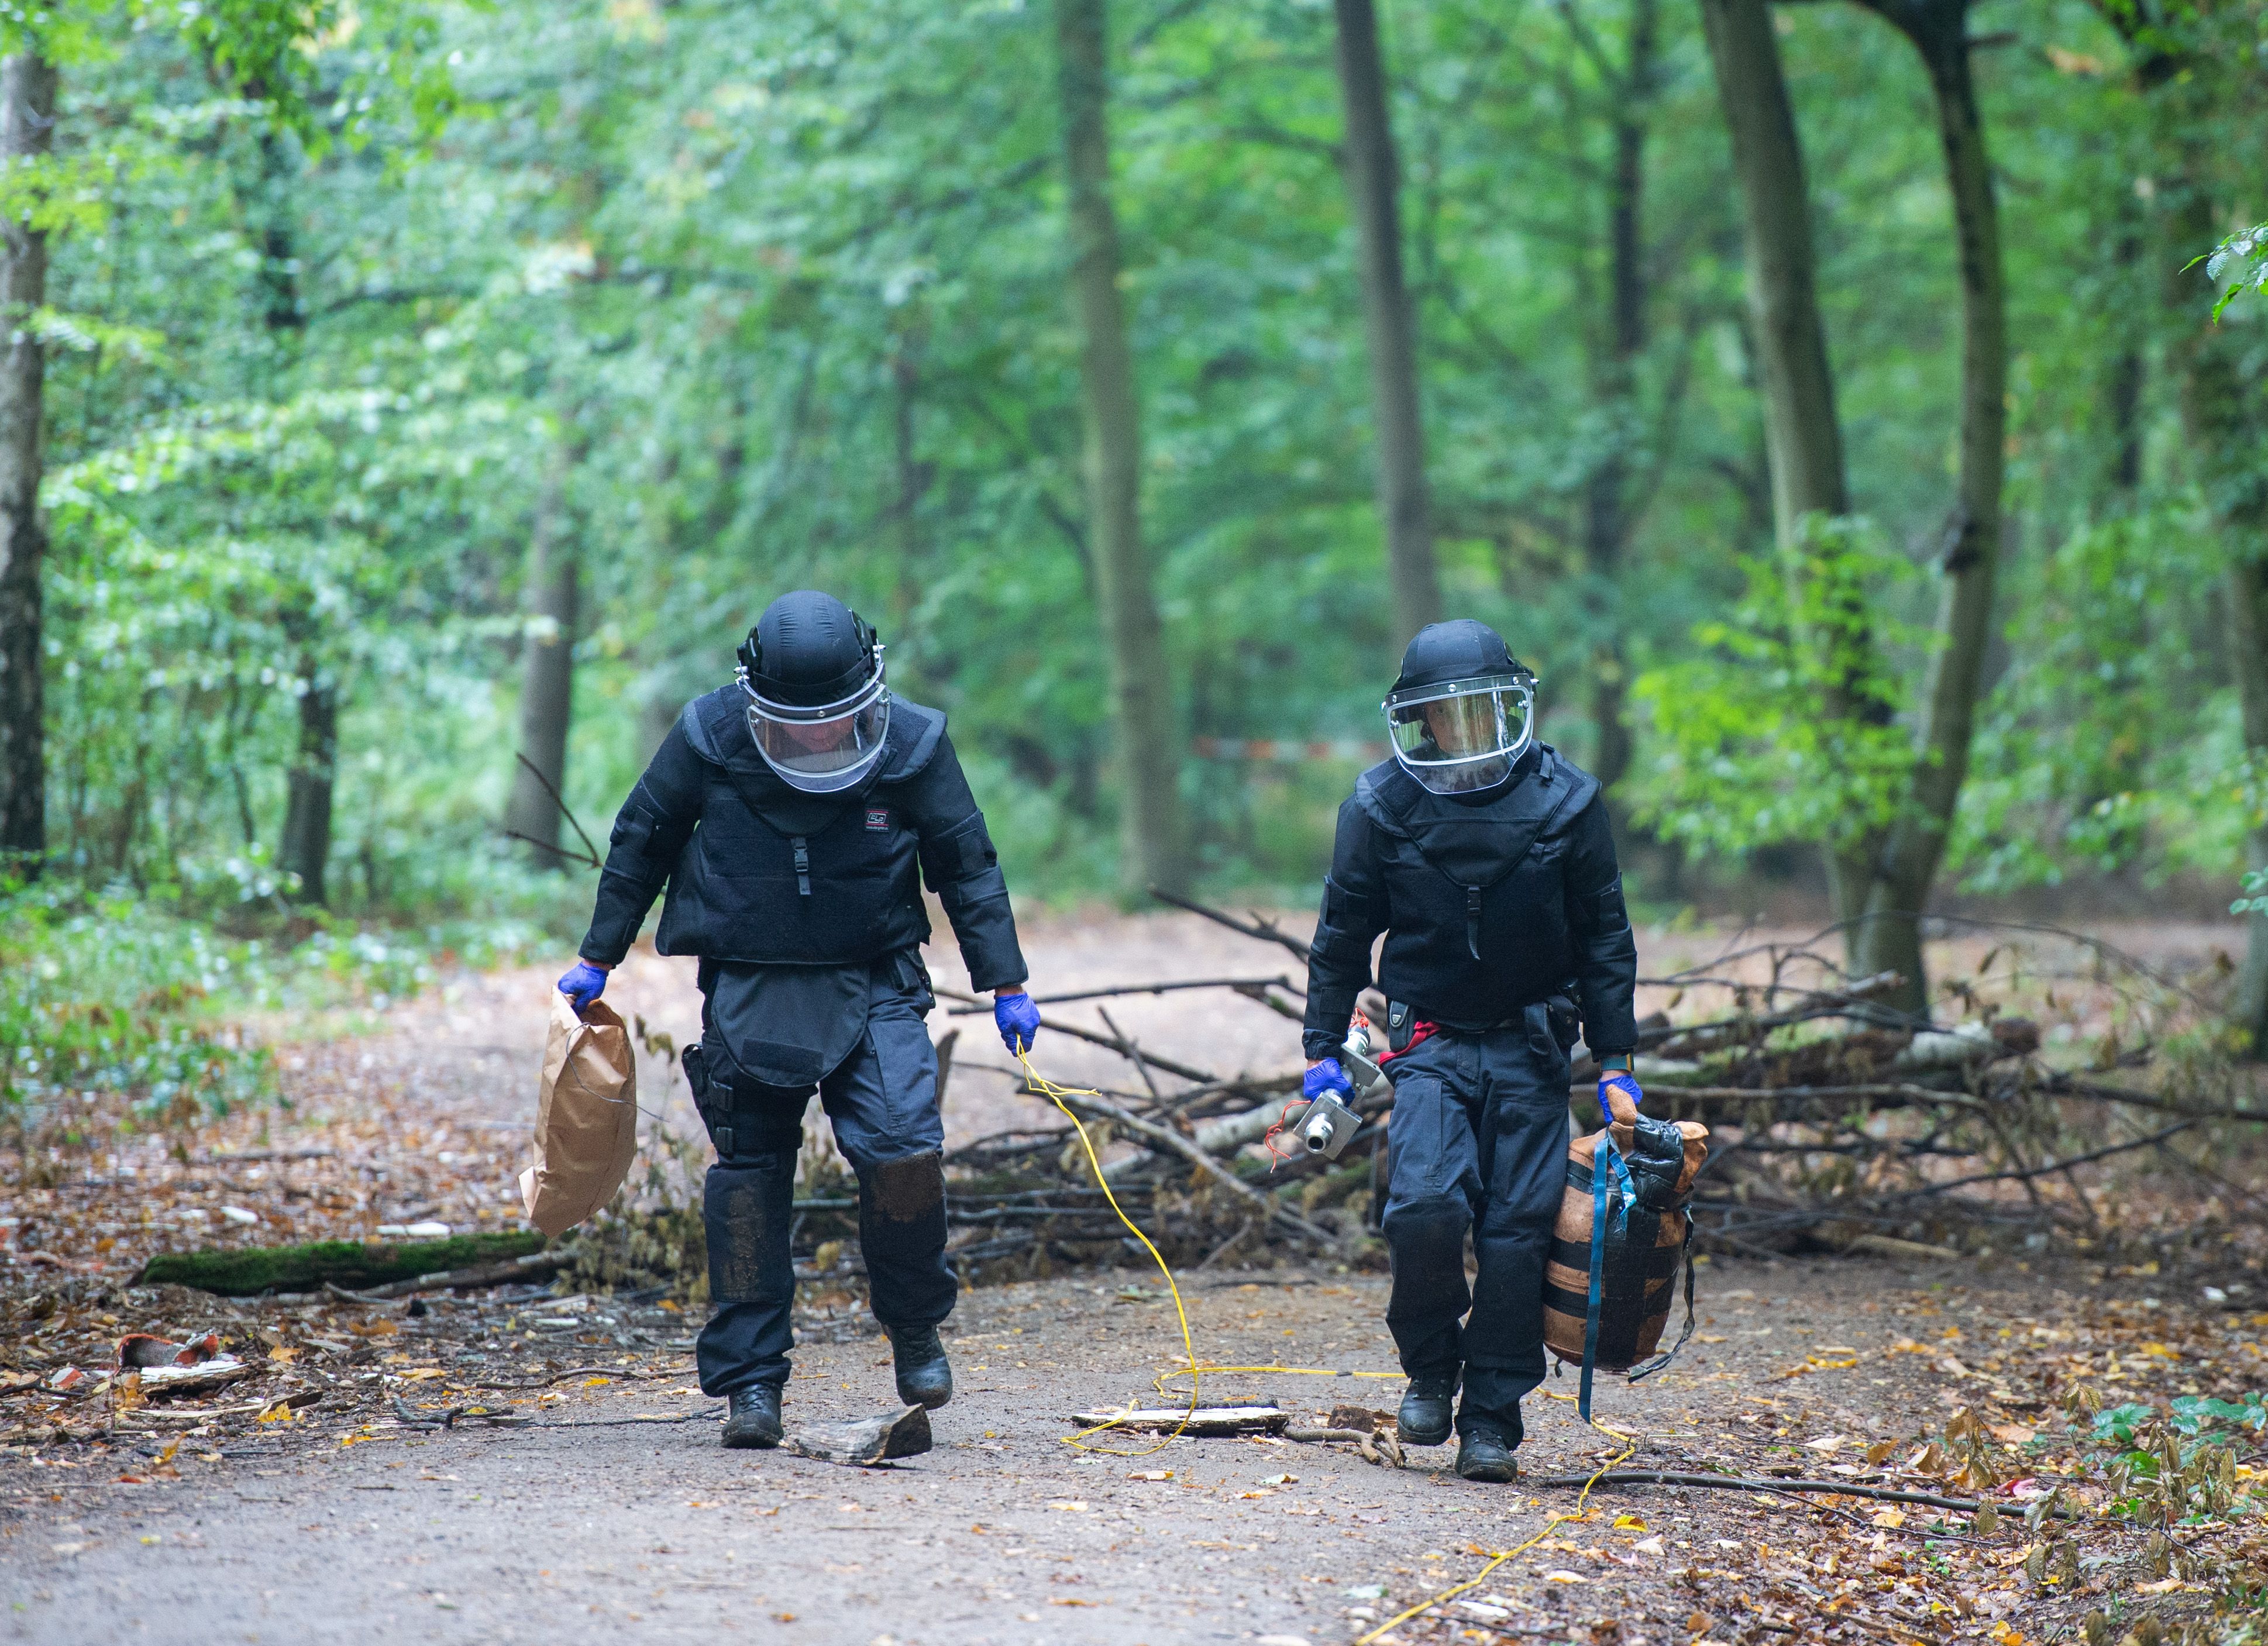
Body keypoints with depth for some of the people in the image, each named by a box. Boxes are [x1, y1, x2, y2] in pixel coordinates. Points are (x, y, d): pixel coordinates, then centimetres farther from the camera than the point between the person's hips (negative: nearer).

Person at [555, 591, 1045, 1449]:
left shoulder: (912, 744, -7)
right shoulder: (708, 737, -8)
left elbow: (968, 864, 4)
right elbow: (640, 841, 7)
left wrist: (1005, 985, 4)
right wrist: (597, 960, 11)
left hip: (874, 986, 0)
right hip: (749, 989, 1)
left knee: (903, 1148, -17)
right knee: (749, 1175, -1)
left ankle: (914, 1326, 7)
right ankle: (749, 1382, 7)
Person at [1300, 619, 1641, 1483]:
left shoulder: (1563, 802, -2)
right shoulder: (1384, 806, -3)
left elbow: (1605, 938, 5)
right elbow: (1343, 934, 8)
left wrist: (1615, 1062, 3)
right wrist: (1322, 1050, 6)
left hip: (1531, 1048, 1)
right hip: (1431, 1044, -1)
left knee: (1518, 1232, -4)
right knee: (1424, 1207, -20)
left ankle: (1490, 1419, 8)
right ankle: (1431, 1369, 4)